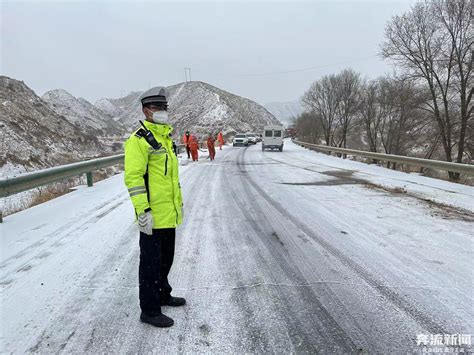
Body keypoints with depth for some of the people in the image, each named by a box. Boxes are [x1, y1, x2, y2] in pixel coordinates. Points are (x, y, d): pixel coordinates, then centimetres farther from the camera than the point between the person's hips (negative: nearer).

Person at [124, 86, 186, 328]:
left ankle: (162, 295, 40)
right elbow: (133, 178, -20)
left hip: (169, 213, 9)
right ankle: (149, 310, 18)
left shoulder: (165, 137, 16)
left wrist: (178, 202, 22)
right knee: (151, 262, 4)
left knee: (165, 258, 21)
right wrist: (143, 210, -24)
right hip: (152, 216, -9)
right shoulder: (139, 140, -13)